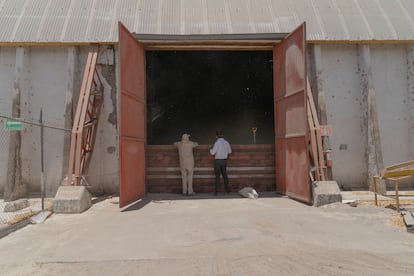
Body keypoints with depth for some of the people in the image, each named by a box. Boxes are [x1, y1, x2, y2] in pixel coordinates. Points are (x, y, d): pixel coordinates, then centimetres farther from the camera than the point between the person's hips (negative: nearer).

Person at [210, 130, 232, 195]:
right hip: (224, 160, 5)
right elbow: (229, 151, 15)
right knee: (225, 175, 16)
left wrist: (211, 149, 8)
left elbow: (212, 153, -15)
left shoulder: (217, 143, -16)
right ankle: (227, 189, 21)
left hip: (217, 161, -4)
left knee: (217, 176, -1)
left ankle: (216, 191, -1)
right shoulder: (226, 143, 1)